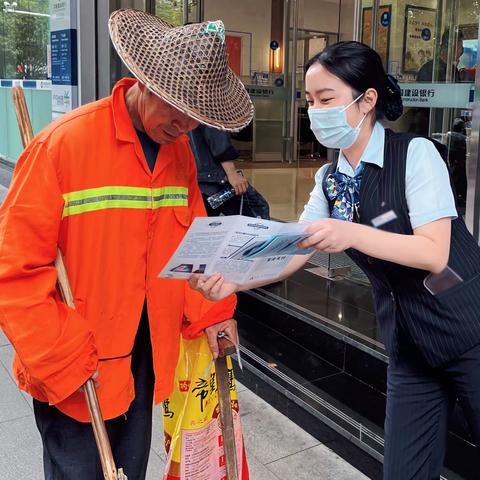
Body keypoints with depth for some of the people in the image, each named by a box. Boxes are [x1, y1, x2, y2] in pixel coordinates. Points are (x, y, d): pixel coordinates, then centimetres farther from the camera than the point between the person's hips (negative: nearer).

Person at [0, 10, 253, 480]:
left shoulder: (179, 151, 2)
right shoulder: (63, 144, -18)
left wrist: (208, 310, 0)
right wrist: (66, 361, -16)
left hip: (146, 357, 5)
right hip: (74, 375, -5)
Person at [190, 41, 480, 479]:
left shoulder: (415, 154, -16)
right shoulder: (330, 180, 2)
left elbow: (434, 253, -22)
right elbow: (295, 249, -3)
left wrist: (353, 234, -37)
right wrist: (234, 279, -20)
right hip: (410, 347, 5)